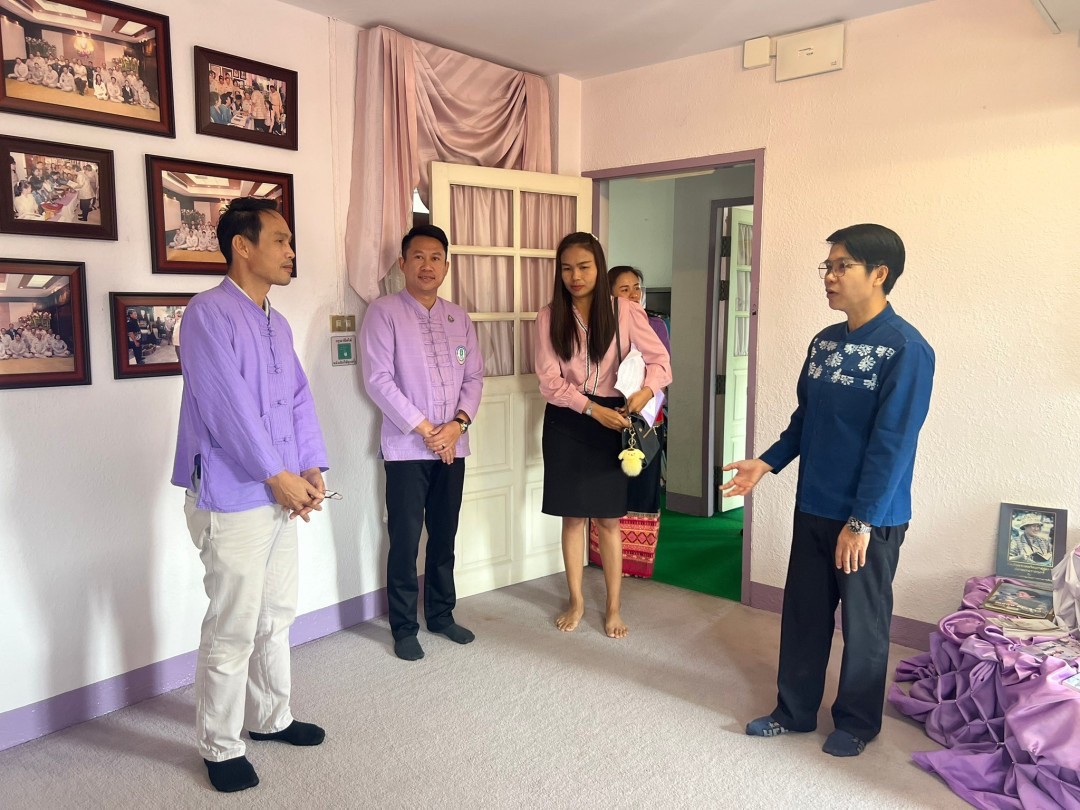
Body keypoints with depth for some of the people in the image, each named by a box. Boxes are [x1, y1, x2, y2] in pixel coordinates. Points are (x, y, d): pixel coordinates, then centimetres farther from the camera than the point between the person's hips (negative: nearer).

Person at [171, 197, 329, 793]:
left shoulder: (277, 324, 14)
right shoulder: (209, 313, -13)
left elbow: (299, 399, 11)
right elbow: (229, 405, -20)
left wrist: (311, 470, -1)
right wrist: (279, 476, -15)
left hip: (282, 496, 8)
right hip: (231, 500, -8)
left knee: (276, 617, 18)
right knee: (232, 630, 1)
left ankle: (270, 718, 36)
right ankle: (220, 748, 19)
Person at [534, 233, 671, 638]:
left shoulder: (625, 311, -6)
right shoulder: (549, 316, -3)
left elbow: (660, 360, -4)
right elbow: (550, 380, -8)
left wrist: (645, 391, -25)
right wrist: (592, 408, -20)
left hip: (611, 420, -1)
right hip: (566, 421, 1)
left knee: (609, 519, 5)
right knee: (572, 516, 10)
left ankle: (613, 608, 20)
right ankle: (576, 601, 26)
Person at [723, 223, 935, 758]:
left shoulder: (905, 348, -17)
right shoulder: (825, 341, 6)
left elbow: (893, 444, -20)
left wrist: (861, 521, -20)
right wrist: (767, 463, 6)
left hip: (869, 518, -6)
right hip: (813, 508, 7)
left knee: (863, 622, 11)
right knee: (803, 613, 15)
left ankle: (857, 722, 31)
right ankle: (794, 710, 32)